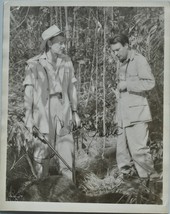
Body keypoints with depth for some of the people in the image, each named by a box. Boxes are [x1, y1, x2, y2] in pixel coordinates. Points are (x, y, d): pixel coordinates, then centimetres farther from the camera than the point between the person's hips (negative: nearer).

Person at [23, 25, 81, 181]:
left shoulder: (66, 62, 7)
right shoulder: (34, 64, -5)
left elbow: (72, 89, 13)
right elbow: (28, 92, -5)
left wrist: (75, 112, 12)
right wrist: (29, 118, -10)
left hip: (63, 112, 3)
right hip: (42, 113, -3)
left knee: (67, 153, 0)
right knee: (41, 154, 4)